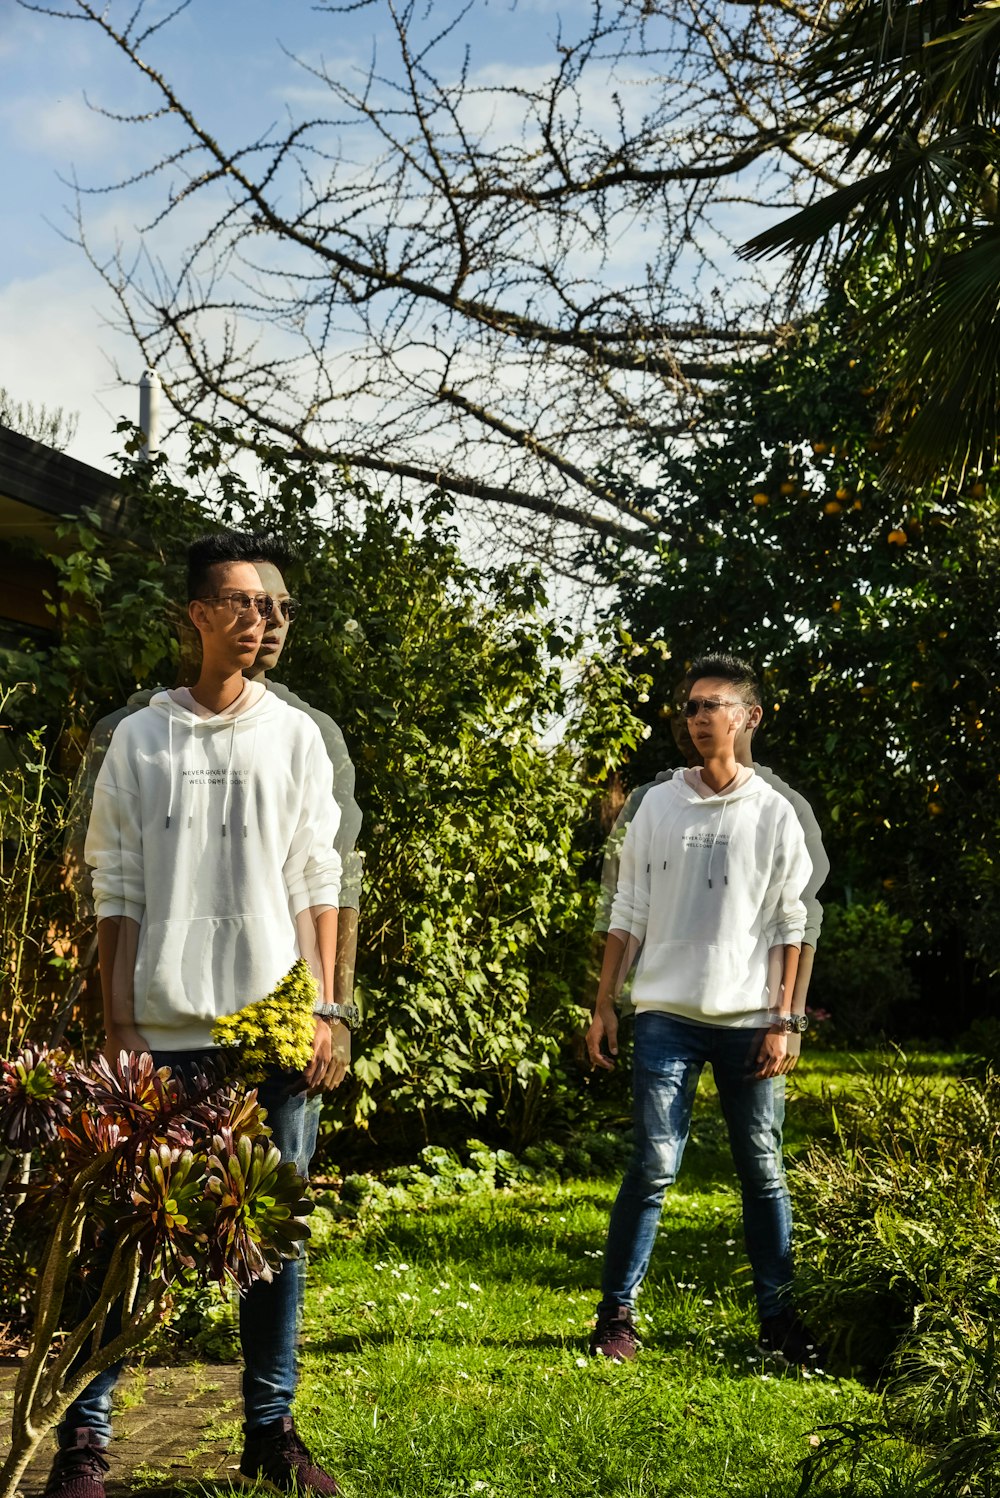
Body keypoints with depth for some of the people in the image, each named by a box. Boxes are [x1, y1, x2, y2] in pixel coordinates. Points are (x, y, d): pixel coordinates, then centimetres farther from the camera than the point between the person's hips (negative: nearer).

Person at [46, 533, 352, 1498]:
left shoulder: (295, 736, 9)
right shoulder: (140, 738, 7)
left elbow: (316, 883, 7)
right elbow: (116, 890, 5)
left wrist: (326, 1010, 0)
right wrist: (118, 1022, -1)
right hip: (164, 1026, -1)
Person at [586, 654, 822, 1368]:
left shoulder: (775, 814, 4)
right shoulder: (658, 806, 6)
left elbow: (790, 928, 4)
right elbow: (628, 913, 8)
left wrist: (783, 1023, -2)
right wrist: (604, 1006, 4)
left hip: (749, 1021, 0)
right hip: (668, 1018, 0)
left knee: (763, 1170, 6)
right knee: (654, 1167, -3)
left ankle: (779, 1316, 17)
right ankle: (618, 1312, 7)